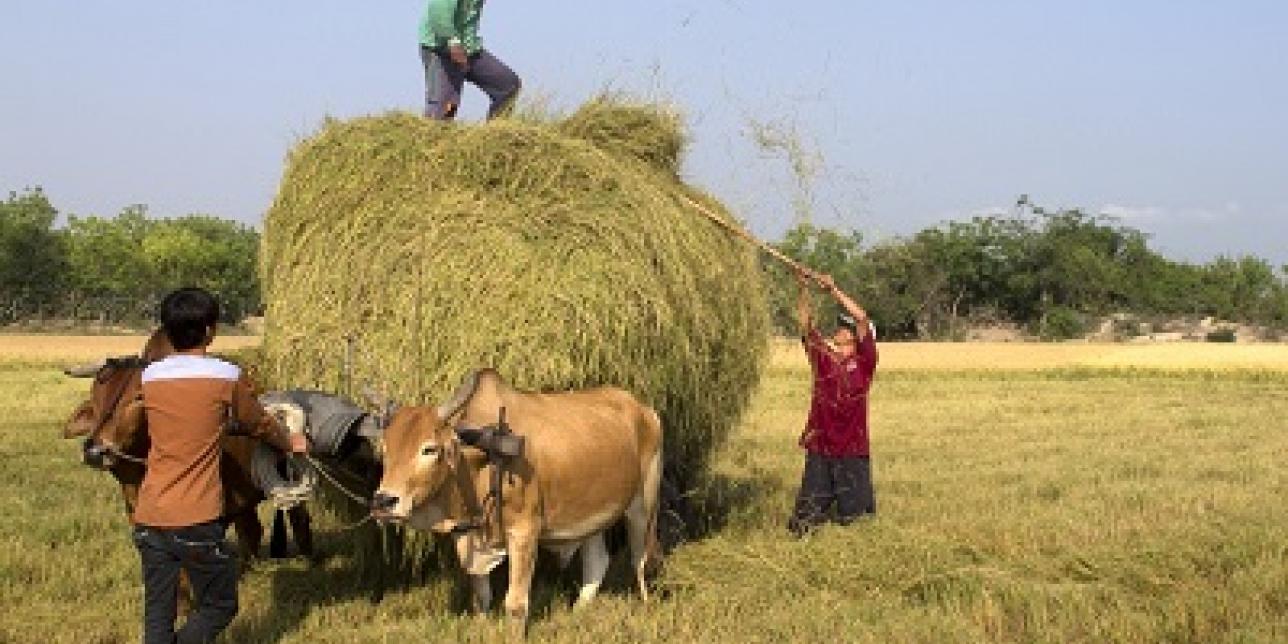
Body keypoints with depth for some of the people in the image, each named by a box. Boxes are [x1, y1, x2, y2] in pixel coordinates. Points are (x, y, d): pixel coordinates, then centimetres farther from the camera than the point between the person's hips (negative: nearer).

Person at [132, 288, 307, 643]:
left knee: (158, 614, 10)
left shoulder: (149, 376, 7)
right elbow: (259, 425, 11)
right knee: (218, 606, 11)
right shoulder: (227, 377, -5)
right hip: (197, 520, -4)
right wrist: (291, 443, 32)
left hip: (149, 517, 4)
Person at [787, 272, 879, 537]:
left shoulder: (863, 363, -3)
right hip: (819, 447, 2)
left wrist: (833, 290, -16)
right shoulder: (823, 357, 5)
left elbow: (862, 318, -14)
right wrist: (803, 289, -13)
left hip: (852, 449, -2)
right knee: (807, 514, 2)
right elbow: (805, 322, 0)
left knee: (849, 515, 9)